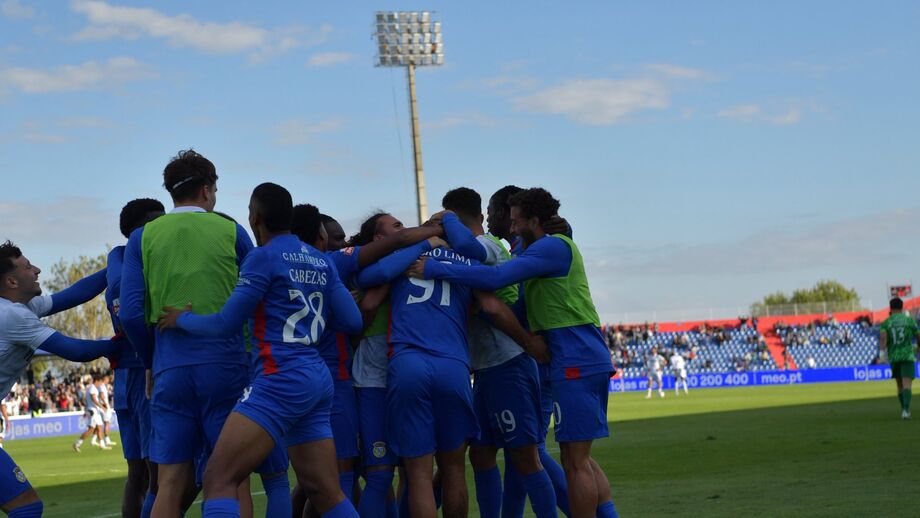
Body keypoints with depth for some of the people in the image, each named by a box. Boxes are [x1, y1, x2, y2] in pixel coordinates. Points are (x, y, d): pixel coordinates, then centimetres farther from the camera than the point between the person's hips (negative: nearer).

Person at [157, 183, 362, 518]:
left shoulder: (264, 256, -6)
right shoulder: (322, 261, 14)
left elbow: (226, 324, -4)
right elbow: (352, 322, 13)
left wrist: (182, 319, 13)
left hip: (282, 379, -8)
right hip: (318, 380, 8)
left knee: (219, 479, -12)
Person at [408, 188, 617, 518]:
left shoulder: (552, 246, -10)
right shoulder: (557, 249, 22)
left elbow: (496, 277, -20)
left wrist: (435, 269, -17)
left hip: (575, 362, -10)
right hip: (590, 358, 10)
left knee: (575, 462, -6)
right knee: (581, 458, 14)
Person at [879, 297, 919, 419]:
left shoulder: (886, 322, 7)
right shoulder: (909, 320, 6)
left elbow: (883, 336, -12)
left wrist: (882, 352, -21)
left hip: (893, 357, 2)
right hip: (907, 356, -2)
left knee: (900, 386, 19)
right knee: (907, 384, -13)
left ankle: (904, 409, 24)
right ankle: (906, 410, -32)